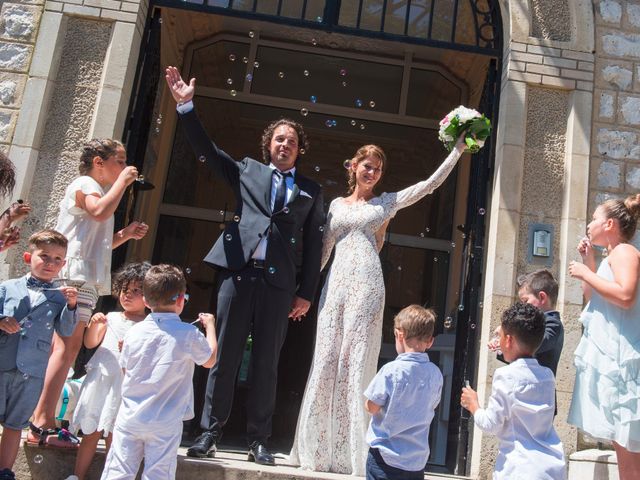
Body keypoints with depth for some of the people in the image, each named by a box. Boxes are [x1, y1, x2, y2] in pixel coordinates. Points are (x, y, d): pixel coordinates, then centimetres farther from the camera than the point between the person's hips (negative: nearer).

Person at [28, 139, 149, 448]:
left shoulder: (97, 189, 27)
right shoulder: (85, 184, -2)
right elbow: (100, 212, -25)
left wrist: (125, 234, 16)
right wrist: (122, 182, -14)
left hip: (85, 278, 10)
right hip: (75, 274, -10)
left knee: (59, 347, 9)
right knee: (67, 346, -15)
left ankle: (38, 419, 13)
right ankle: (43, 422, -17)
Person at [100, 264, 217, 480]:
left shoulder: (135, 331, -3)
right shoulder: (189, 334, -12)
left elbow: (125, 368, 11)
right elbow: (209, 360, 6)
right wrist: (210, 326, 17)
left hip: (130, 418, 3)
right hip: (165, 423, -2)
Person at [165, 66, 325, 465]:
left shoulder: (311, 190, 14)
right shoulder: (247, 170, 17)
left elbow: (314, 243, 10)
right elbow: (207, 150, 10)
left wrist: (306, 293, 3)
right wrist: (187, 106, -1)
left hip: (279, 282, 0)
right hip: (239, 273, 0)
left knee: (266, 364, 4)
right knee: (224, 356, 3)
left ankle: (259, 440, 13)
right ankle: (210, 432, 12)